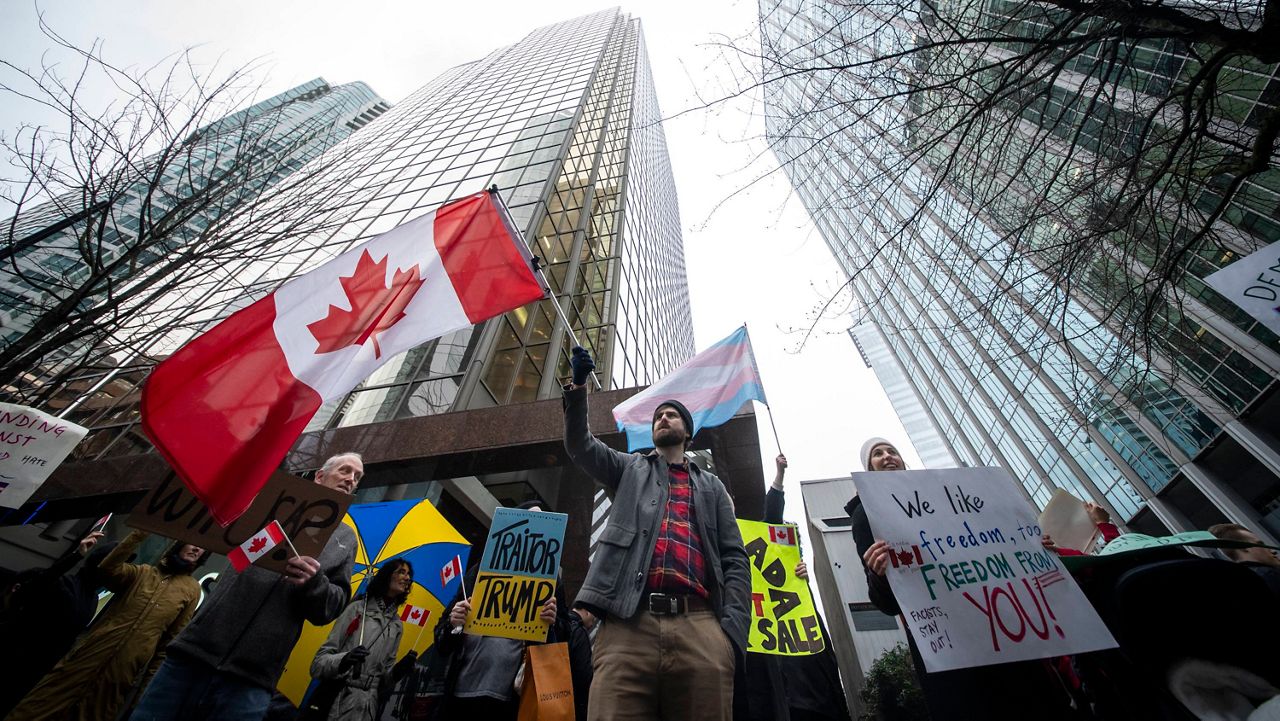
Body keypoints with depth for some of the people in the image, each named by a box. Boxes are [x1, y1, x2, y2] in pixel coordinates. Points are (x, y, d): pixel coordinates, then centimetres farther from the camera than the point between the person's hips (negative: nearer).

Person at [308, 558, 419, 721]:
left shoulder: (397, 625, 9)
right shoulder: (357, 608, -7)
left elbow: (383, 678, 12)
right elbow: (319, 662, -8)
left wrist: (397, 671, -8)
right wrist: (343, 660, -28)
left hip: (367, 705, 5)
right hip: (334, 699, -5)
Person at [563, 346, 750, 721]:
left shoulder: (711, 486, 25)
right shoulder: (629, 469, 25)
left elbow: (734, 558, 15)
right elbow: (579, 445, 12)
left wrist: (733, 627, -2)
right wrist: (578, 387, -2)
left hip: (700, 625, 1)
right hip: (629, 623, 0)